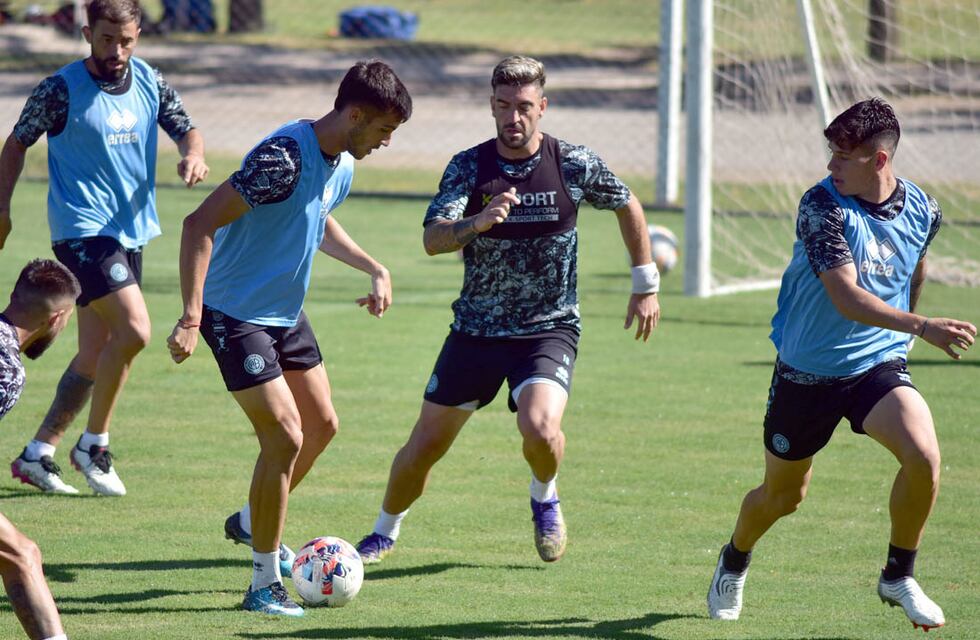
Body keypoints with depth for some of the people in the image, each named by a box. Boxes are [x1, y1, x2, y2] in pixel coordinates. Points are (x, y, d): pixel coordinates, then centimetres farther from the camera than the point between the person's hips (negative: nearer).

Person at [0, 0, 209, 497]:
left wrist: (192, 154, -14)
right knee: (134, 330, -21)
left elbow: (186, 130, 9)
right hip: (83, 228, -7)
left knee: (96, 354, 8)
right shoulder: (60, 90, -10)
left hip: (131, 231, 7)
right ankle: (94, 445, -5)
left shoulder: (150, 82, 5)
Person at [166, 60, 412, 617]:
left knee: (322, 425, 14)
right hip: (237, 315, -9)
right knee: (285, 437, -12)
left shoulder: (342, 165, 3)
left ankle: (254, 523, 37)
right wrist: (191, 319, -32)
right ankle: (265, 586, -2)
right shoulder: (284, 158, -27)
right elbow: (201, 224, -28)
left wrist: (374, 268, 17)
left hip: (287, 314, 9)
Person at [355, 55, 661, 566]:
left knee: (539, 428, -27)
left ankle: (545, 499, 7)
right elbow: (432, 239, -21)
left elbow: (627, 206, 11)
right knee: (424, 447, 5)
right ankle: (384, 533, 32)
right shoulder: (468, 167, -8)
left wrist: (646, 284, 12)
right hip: (475, 329, 2)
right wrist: (476, 223, -41)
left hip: (549, 329, -2)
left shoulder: (575, 164, -8)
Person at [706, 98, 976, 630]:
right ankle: (734, 562, 48)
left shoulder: (922, 211, -6)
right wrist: (923, 327, -41)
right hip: (807, 371, -2)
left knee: (923, 455, -26)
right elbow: (847, 297, -30)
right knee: (783, 495, 14)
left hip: (879, 366, 2)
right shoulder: (823, 206, -20)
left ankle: (898, 577, -3)